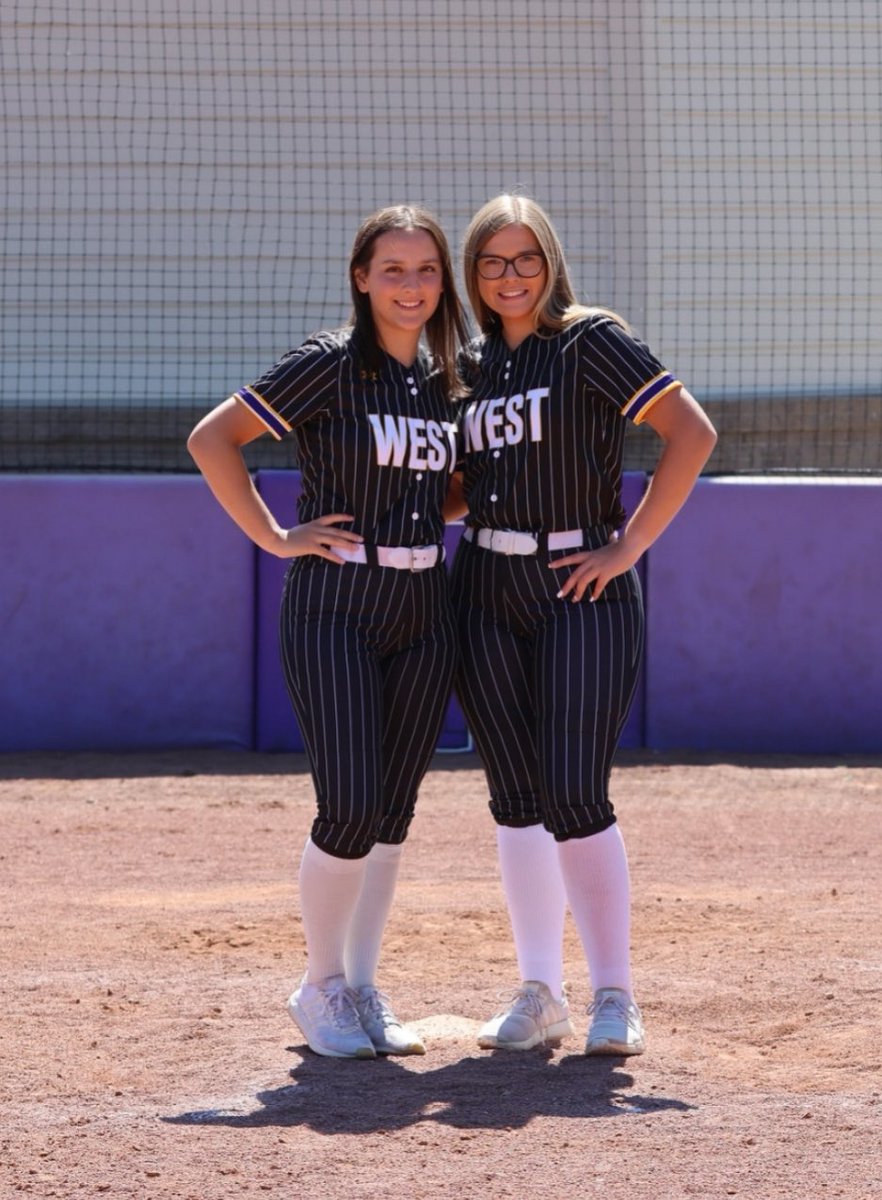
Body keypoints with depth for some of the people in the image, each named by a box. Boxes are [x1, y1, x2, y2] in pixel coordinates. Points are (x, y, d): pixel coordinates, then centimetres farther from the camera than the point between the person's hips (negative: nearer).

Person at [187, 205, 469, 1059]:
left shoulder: (443, 379, 10)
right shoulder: (329, 366, -9)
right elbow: (212, 439, -10)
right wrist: (274, 538, -11)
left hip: (423, 610, 6)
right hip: (334, 606, -6)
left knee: (393, 810, 7)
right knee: (350, 809, -11)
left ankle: (361, 990, 18)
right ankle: (320, 988, 7)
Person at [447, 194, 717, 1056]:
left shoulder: (592, 341, -6)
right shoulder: (474, 366, 12)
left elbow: (692, 434, -13)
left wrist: (629, 547, -14)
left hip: (581, 590, -6)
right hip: (485, 593, 6)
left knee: (573, 797, -11)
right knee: (515, 798, 4)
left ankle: (614, 997, -1)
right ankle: (539, 995, 10)